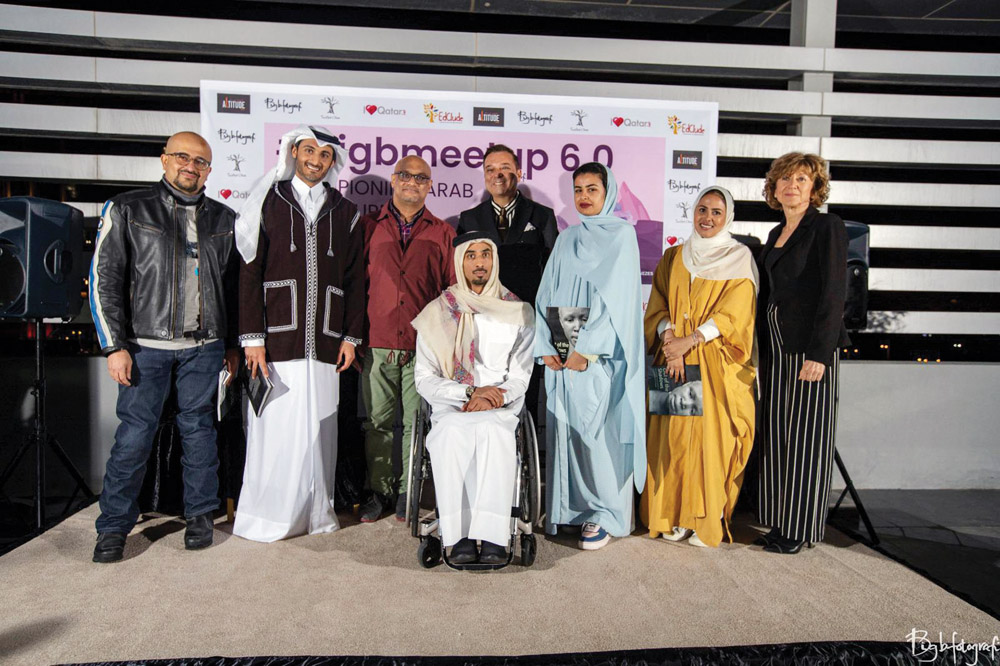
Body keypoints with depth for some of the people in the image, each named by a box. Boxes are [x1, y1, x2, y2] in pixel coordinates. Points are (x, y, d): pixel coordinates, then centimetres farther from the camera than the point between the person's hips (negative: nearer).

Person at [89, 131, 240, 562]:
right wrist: (114, 345, -7)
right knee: (134, 434, 0)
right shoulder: (126, 211, 2)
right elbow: (105, 280, -1)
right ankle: (114, 527, 14)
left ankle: (200, 515, 21)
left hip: (204, 347, 2)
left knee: (199, 429, 8)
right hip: (145, 345, -2)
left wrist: (234, 344, 12)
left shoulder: (223, 220, 11)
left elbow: (234, 286, 15)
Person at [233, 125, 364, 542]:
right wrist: (252, 336, -6)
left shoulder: (345, 213, 14)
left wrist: (351, 336, 5)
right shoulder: (269, 203, 7)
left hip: (324, 341, 2)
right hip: (277, 336, -2)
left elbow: (354, 279, 13)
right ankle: (267, 515, 13)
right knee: (275, 426, -1)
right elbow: (250, 273, 2)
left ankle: (316, 511, 17)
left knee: (319, 426, 5)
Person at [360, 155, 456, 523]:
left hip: (423, 345, 0)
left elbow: (453, 289, 11)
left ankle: (408, 491, 18)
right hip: (377, 343, 1)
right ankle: (379, 490, 19)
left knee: (415, 422, 4)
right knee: (378, 421, 5)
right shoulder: (369, 226, 11)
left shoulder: (442, 233, 11)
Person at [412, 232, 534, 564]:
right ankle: (459, 535, -30)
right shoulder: (437, 313, 10)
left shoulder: (520, 312, 12)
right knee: (452, 433, -35)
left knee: (490, 430, -36)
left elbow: (520, 375, 7)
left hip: (501, 410, 0)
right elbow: (424, 379, 4)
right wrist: (470, 392, -12)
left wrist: (493, 398, -13)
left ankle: (492, 536, -34)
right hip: (449, 407, 0)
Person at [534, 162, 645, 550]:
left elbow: (614, 297, -10)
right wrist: (546, 346, -2)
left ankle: (604, 515, 9)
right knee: (564, 429, 6)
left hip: (600, 356, -5)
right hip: (561, 357, 5)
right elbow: (547, 295, 10)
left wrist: (587, 349, -15)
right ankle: (569, 508, 17)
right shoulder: (566, 240, 15)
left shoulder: (621, 235, 0)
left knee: (597, 433, -4)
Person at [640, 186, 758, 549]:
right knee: (673, 436, 0)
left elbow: (732, 314, -5)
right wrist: (669, 340, -9)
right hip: (674, 363, 3)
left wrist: (689, 341, -14)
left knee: (711, 437, -6)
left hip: (717, 368, -3)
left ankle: (707, 521, 5)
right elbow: (658, 306, 10)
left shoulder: (739, 258, 5)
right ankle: (672, 517, 9)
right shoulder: (672, 258, 16)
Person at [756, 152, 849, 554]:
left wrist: (819, 353, -20)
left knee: (806, 437, 0)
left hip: (811, 348, -7)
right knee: (776, 435, 10)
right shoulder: (776, 234, 16)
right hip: (777, 347, 8)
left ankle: (800, 530, 11)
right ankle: (779, 523, 20)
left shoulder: (827, 227, -6)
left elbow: (833, 293, -14)